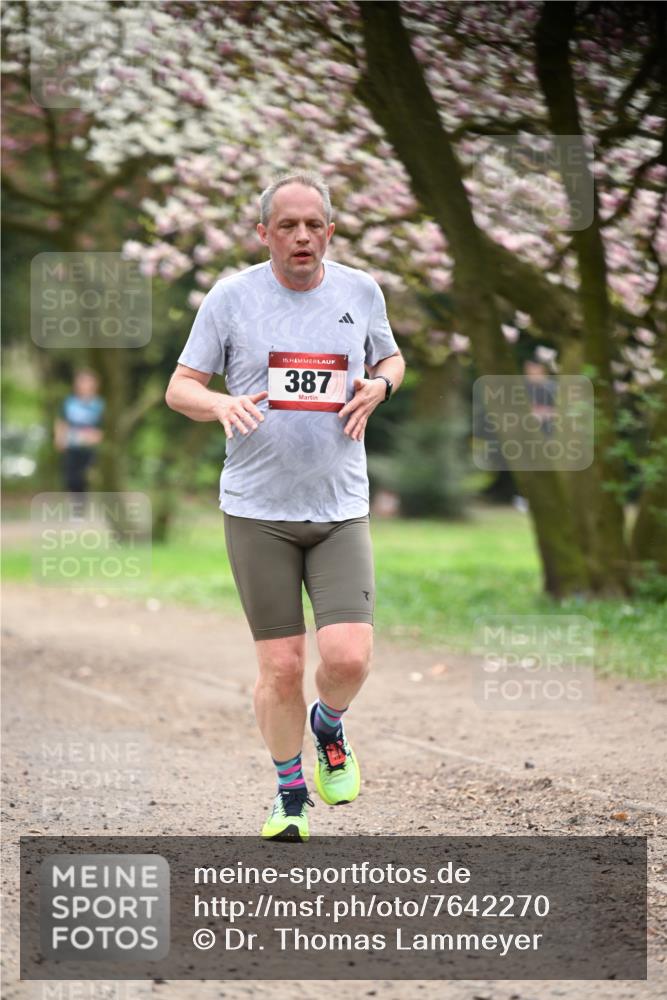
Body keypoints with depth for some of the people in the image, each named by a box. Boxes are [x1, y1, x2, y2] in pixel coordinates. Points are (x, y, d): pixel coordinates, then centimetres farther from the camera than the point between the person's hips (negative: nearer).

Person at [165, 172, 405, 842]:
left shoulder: (360, 292, 5)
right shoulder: (231, 297, -2)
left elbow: (390, 360, 23)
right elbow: (180, 388, 3)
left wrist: (378, 385, -1)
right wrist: (222, 404, -20)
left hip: (341, 510, 2)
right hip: (257, 510, -1)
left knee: (348, 658, -12)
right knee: (281, 668, -1)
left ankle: (328, 727, 23)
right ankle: (290, 796, 21)